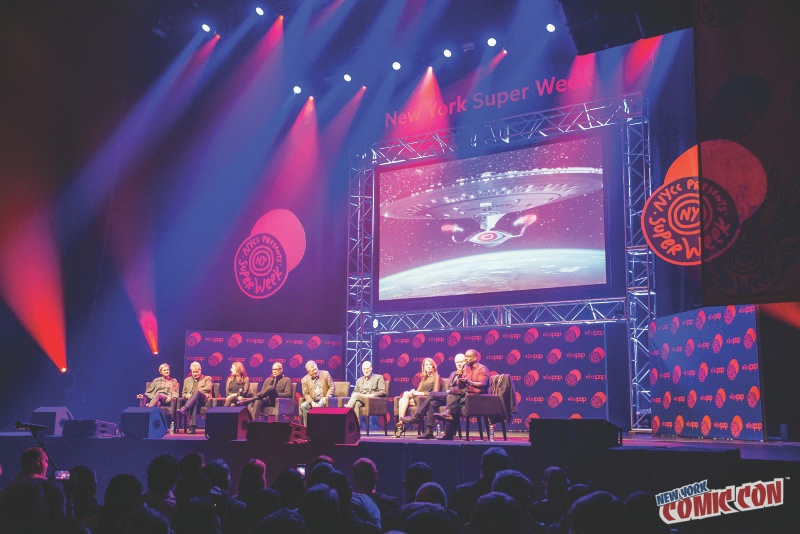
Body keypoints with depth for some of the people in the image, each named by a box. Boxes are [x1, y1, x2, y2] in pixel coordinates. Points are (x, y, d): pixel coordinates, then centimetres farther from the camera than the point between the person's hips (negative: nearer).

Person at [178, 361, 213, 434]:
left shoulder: (207, 378, 19)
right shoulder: (187, 380, 30)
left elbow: (208, 388, 0)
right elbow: (184, 393, 26)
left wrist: (193, 393, -6)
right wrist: (187, 395, -1)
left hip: (203, 400, -2)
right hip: (190, 401, 2)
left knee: (196, 392, -37)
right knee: (195, 402, -39)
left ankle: (184, 409, -57)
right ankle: (192, 426, -52)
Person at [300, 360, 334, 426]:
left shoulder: (325, 374, 3)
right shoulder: (304, 380, 5)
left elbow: (331, 387, 3)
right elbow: (306, 394, 1)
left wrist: (326, 397, -12)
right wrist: (312, 402, -17)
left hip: (323, 401, -2)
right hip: (312, 401, 2)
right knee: (303, 406, -27)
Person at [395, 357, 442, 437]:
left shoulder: (436, 377, 6)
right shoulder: (424, 378, 28)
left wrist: (420, 393, -14)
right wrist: (414, 392, -6)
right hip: (419, 399, 6)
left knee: (406, 394, -25)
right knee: (402, 400, -22)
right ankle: (401, 423, -31)